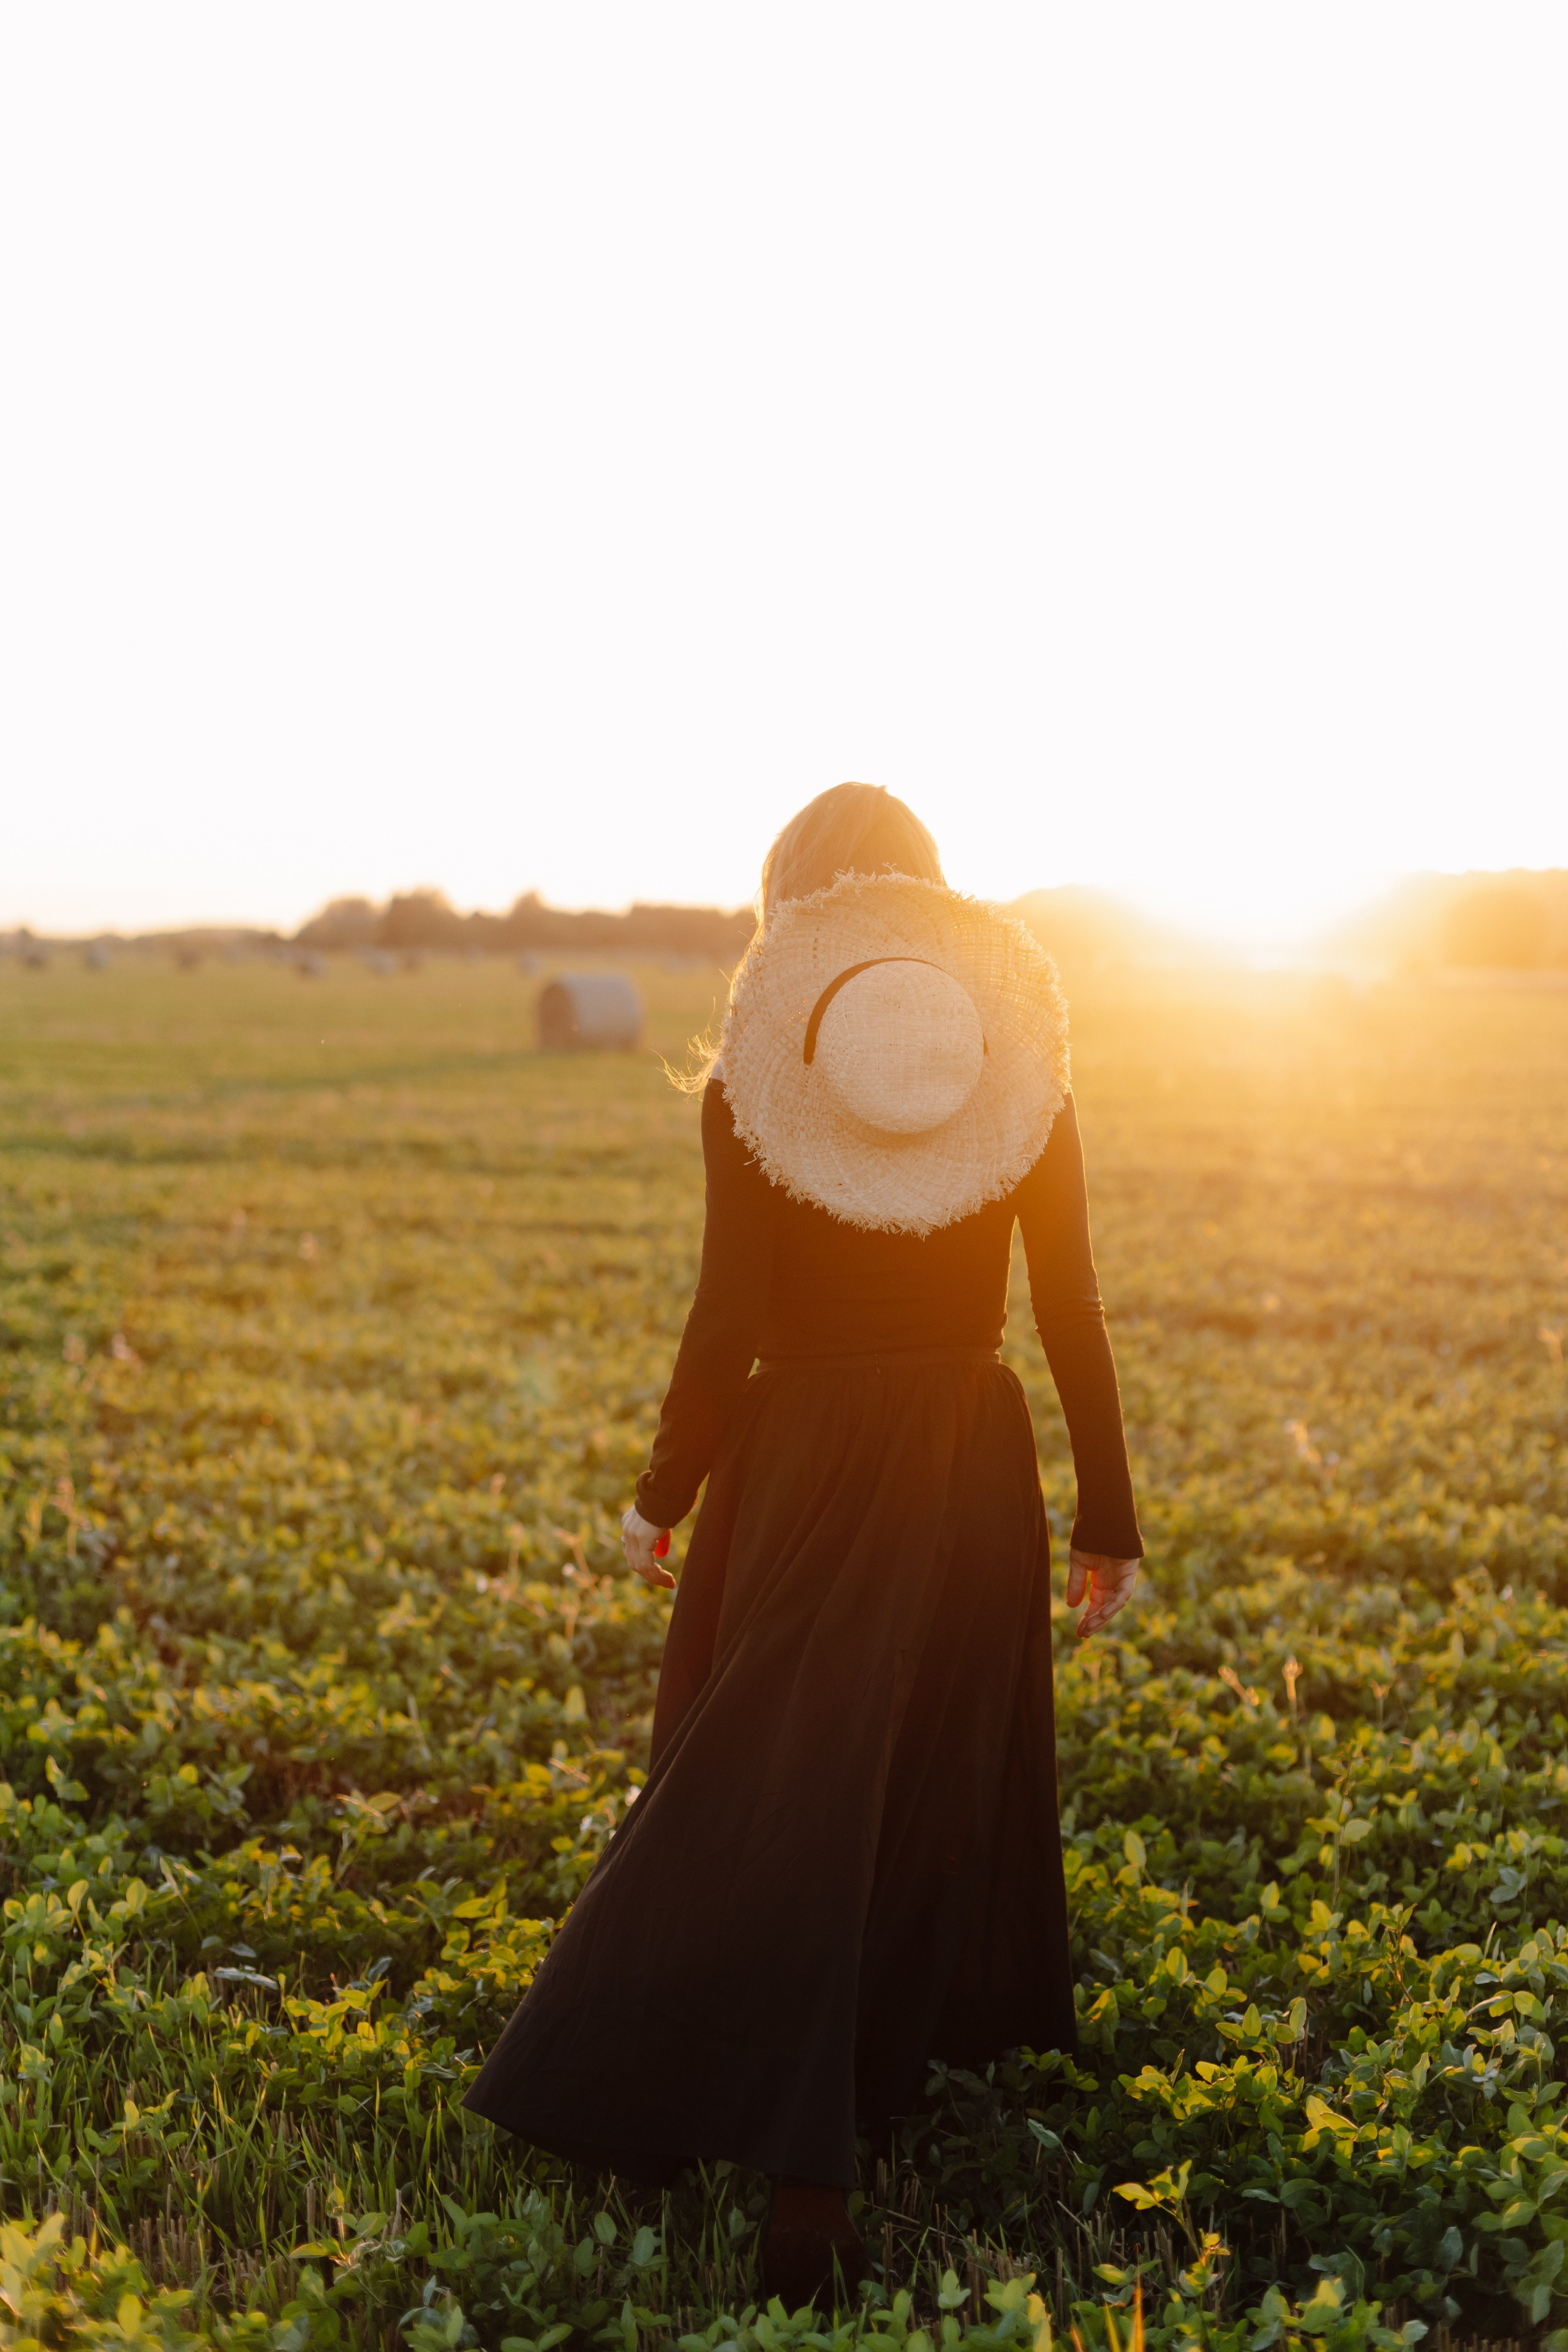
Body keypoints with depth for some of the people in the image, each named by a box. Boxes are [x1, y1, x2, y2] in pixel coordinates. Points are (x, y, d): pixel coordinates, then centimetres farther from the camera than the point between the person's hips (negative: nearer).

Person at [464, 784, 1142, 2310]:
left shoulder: (752, 1081, -10)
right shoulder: (1026, 1067, -3)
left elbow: (727, 1322, -11)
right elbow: (1071, 1316, -2)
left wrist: (664, 1496, 4)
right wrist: (1108, 1525, 6)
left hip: (804, 1475, -3)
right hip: (974, 1476, 3)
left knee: (780, 1812, 7)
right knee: (949, 1786, 22)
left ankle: (805, 2181, 5)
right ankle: (925, 2057, 39)